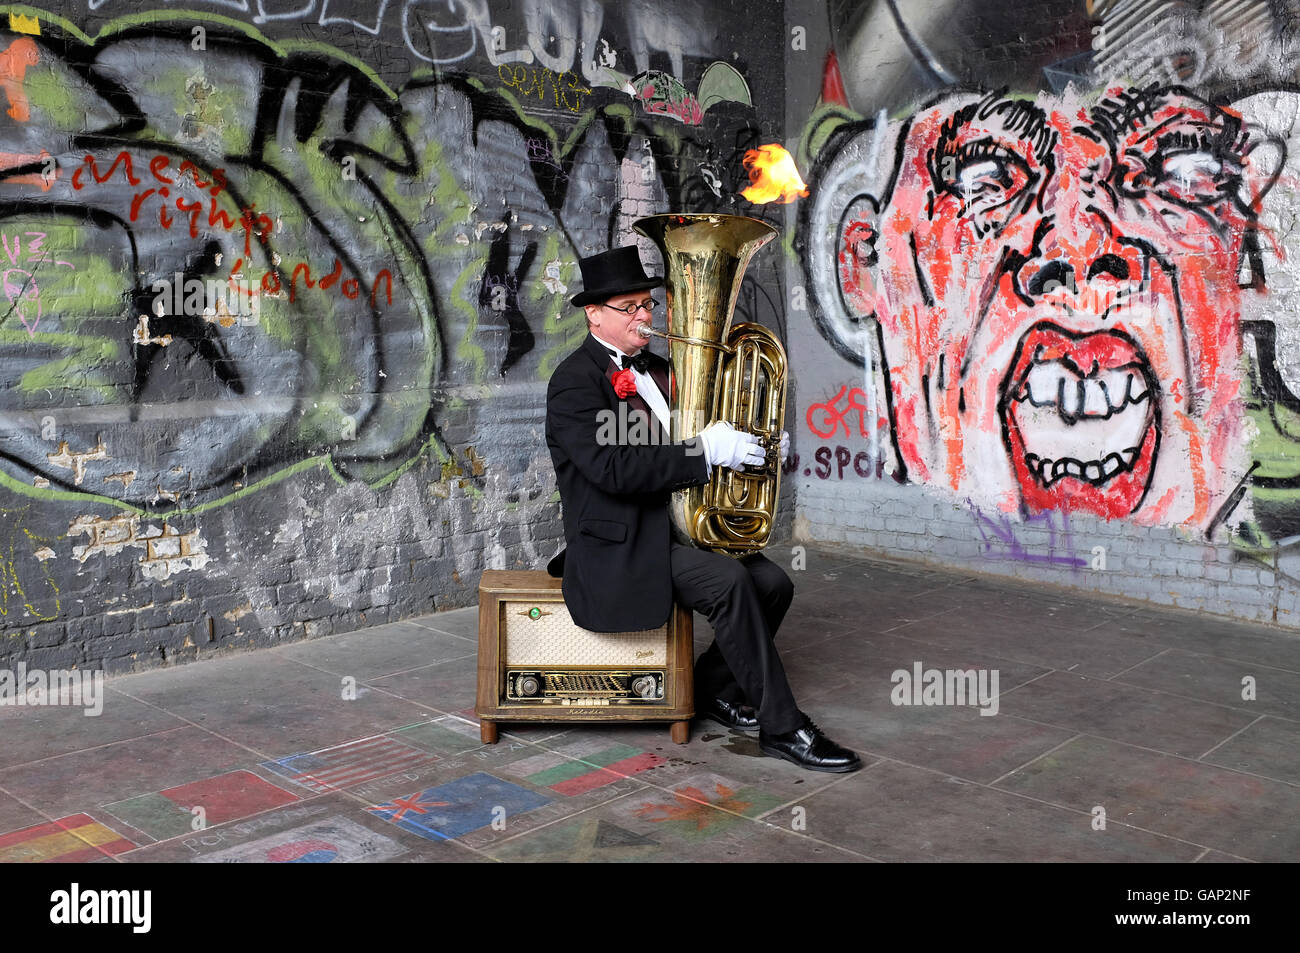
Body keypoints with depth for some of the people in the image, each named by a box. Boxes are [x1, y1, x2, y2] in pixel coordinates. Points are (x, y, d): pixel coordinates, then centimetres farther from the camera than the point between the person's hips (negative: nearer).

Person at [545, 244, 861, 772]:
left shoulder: (653, 369, 16)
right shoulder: (574, 381, -11)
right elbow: (613, 468, -25)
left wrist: (756, 444, 0)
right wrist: (706, 449, -27)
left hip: (680, 525, 9)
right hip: (620, 544, -8)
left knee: (773, 583, -7)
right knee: (729, 581, -27)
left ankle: (711, 687, 13)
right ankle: (782, 727, -16)